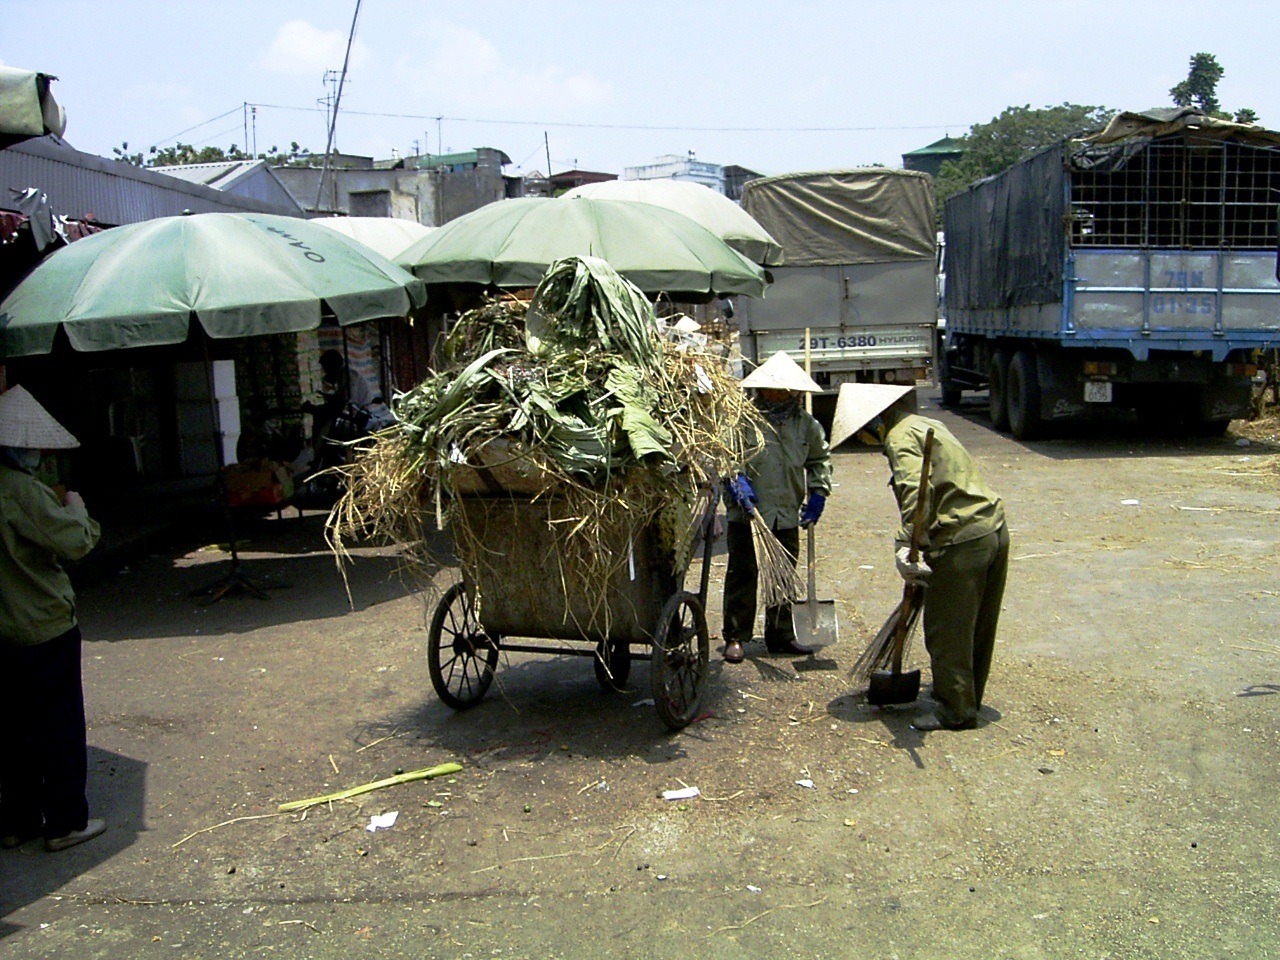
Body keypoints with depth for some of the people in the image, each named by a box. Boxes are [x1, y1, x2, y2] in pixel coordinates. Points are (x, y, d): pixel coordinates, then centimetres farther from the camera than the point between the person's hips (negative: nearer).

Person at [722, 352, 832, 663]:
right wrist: (736, 480, -21)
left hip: (788, 516, 5)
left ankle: (781, 635, 25)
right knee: (742, 575, 1)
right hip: (747, 513, -4)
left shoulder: (806, 423, 9)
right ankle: (735, 637, 11)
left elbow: (820, 458, 23)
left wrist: (818, 492, 12)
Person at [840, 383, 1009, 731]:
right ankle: (968, 698, 32)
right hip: (994, 530, 10)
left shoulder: (900, 436, -10)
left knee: (946, 628, 3)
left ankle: (955, 709, 12)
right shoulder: (926, 425, 20)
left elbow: (916, 490, -27)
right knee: (978, 626, 19)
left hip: (962, 541, -10)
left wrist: (907, 544, -31)